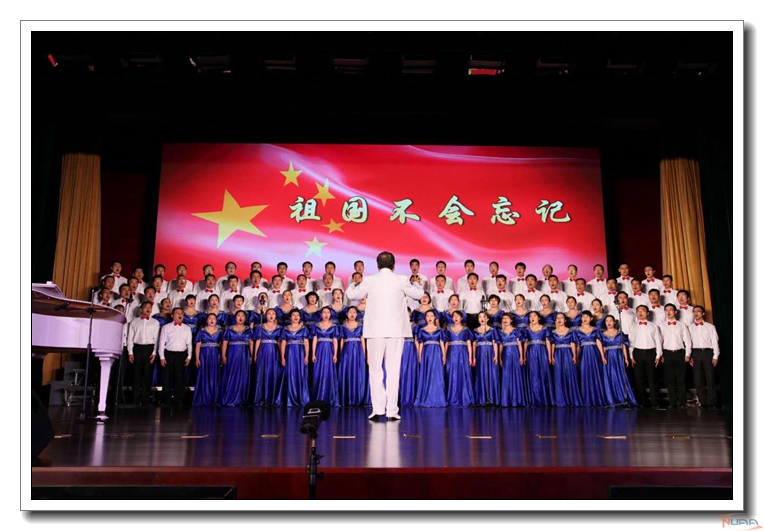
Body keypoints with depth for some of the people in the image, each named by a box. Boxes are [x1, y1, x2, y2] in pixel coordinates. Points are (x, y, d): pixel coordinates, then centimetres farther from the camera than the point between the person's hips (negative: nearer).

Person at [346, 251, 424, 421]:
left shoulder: (369, 280, -2)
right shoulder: (401, 280, -2)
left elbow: (352, 294, 11)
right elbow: (419, 294, 11)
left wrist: (353, 284, 33)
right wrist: (415, 283, 32)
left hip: (375, 330, 0)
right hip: (396, 330, 0)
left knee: (375, 370, 8)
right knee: (393, 370, 4)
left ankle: (377, 409, 5)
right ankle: (392, 410, 4)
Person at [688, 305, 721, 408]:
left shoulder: (710, 326, 8)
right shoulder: (690, 328, 12)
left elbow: (715, 341, 4)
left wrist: (715, 356, -3)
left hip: (708, 352, -2)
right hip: (696, 353, 2)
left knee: (710, 378, -2)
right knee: (698, 379, 2)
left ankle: (711, 403, 5)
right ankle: (703, 403, 8)